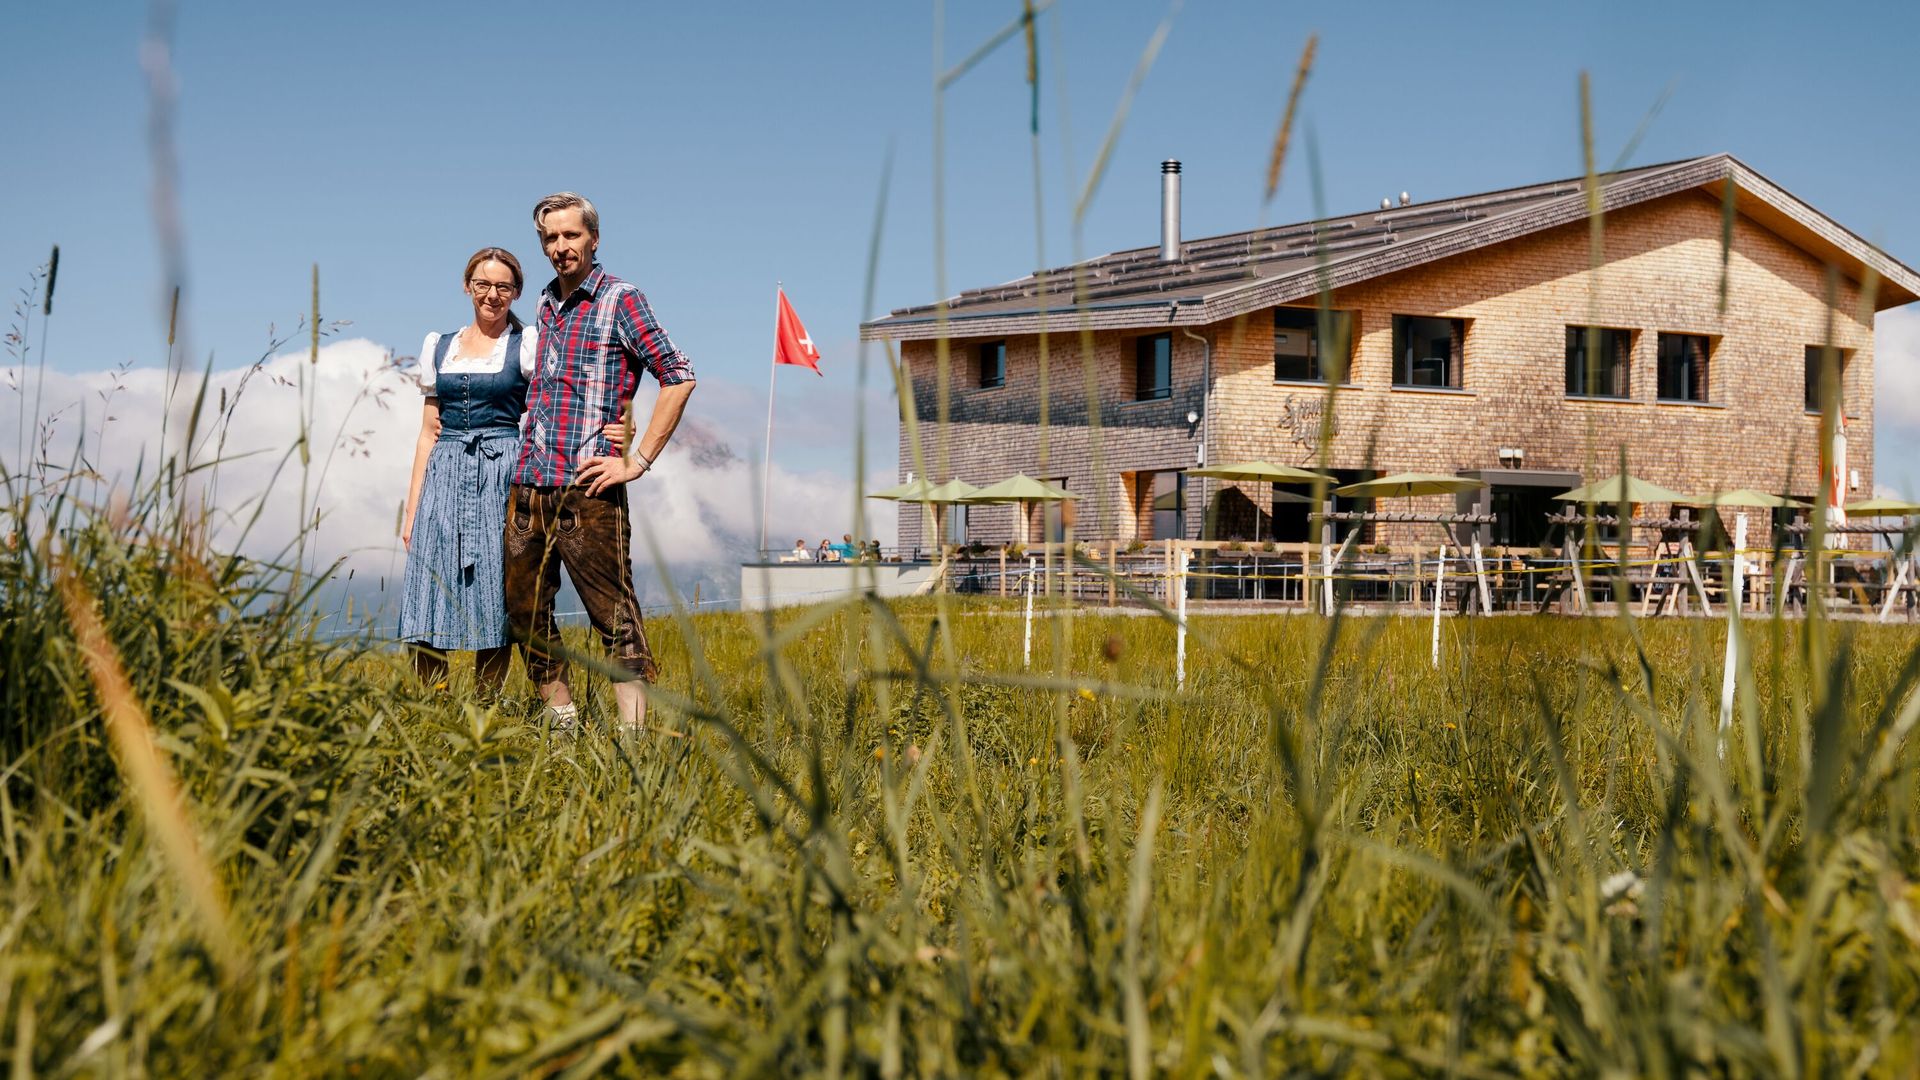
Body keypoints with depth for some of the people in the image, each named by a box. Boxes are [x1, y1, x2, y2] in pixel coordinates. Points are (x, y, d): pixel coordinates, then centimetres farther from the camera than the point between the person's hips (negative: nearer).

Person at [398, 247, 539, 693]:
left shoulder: (528, 346, 4)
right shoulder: (438, 347, 15)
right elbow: (429, 432, 16)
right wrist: (412, 506, 10)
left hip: (503, 474, -3)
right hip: (446, 474, 3)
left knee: (494, 600, -4)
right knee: (429, 605, -4)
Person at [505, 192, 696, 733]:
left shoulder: (620, 300, -3)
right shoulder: (545, 304, 18)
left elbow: (679, 377, -9)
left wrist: (638, 461, -11)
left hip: (586, 490, -7)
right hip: (528, 486, 7)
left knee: (614, 615, -9)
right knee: (526, 613, 9)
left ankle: (632, 735, -12)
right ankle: (562, 723, 20)